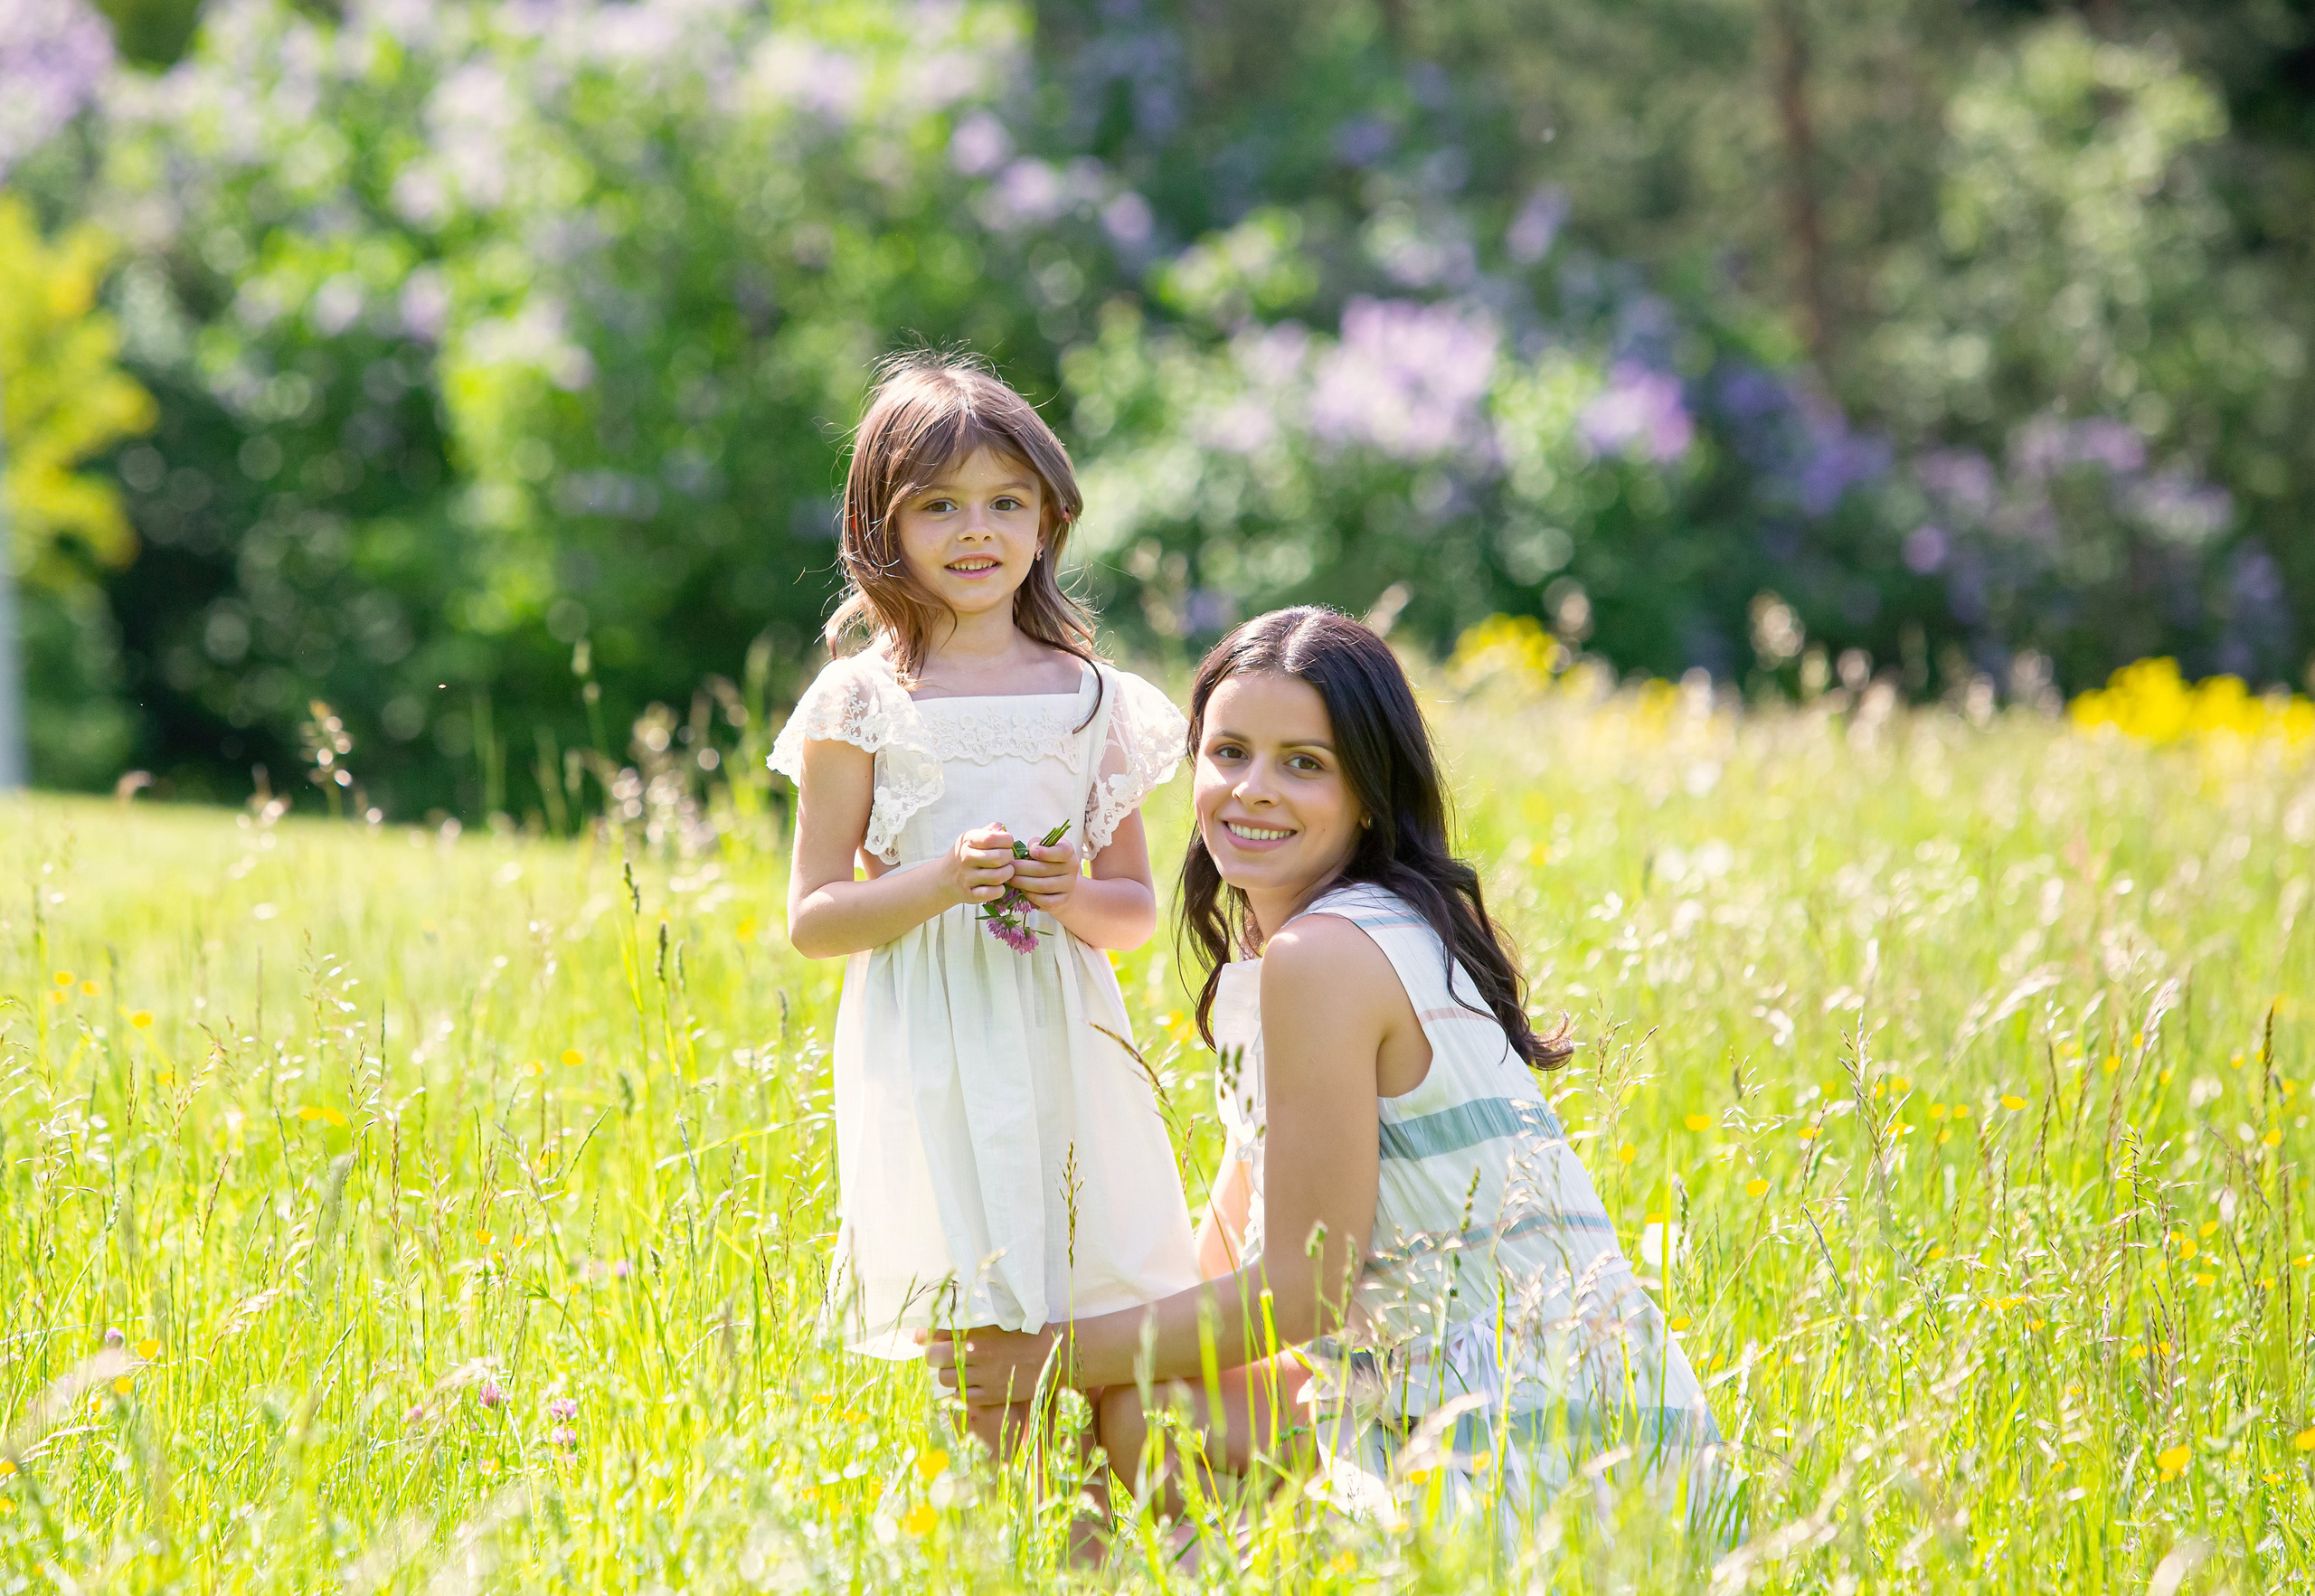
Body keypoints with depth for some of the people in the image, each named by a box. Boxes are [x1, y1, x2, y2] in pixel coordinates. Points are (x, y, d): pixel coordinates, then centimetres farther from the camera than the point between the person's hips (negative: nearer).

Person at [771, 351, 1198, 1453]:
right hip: (931, 1058, -3)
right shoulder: (863, 702, 1)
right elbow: (811, 921, 1)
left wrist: (1070, 898, -7)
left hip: (1064, 1045, 3)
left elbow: (1136, 907, 15)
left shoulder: (1093, 699, 9)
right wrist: (940, 883, -15)